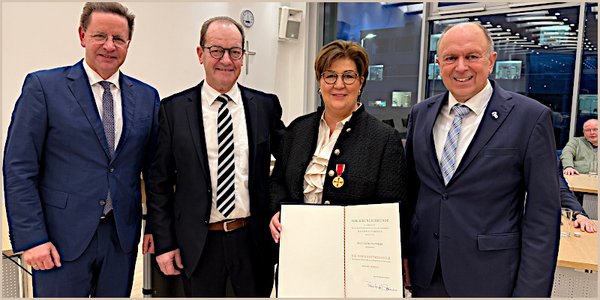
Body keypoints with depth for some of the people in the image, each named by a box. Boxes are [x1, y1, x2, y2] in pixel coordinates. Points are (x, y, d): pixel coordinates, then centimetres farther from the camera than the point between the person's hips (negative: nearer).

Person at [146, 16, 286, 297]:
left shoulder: (266, 105, 0)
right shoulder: (173, 109, -3)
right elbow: (159, 182, 0)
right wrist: (164, 243, -2)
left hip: (254, 239, 1)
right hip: (198, 243, -1)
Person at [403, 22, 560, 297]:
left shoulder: (531, 117, -10)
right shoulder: (421, 114, 3)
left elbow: (543, 214, -9)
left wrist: (531, 291, -11)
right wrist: (401, 253, 7)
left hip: (488, 277, -3)